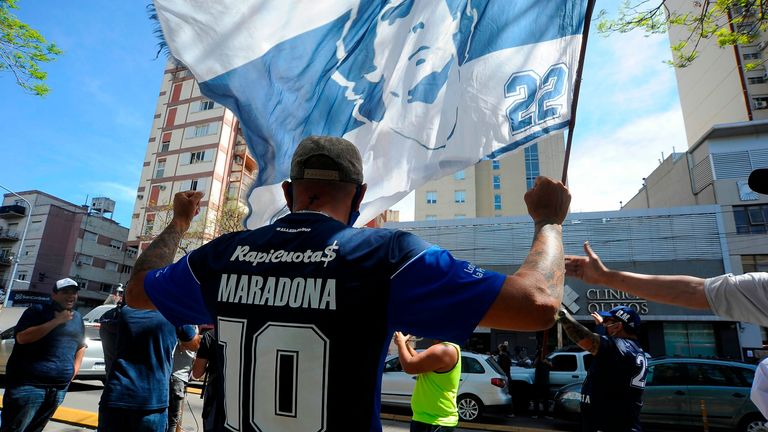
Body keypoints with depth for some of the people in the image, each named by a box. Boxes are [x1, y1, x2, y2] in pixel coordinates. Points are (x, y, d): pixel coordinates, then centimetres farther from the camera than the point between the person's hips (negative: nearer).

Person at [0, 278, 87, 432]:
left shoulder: (77, 318, 13)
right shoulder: (38, 310, -4)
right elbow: (22, 337, -17)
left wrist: (74, 369, 9)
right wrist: (56, 321, -20)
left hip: (59, 388, 5)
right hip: (29, 384, -5)